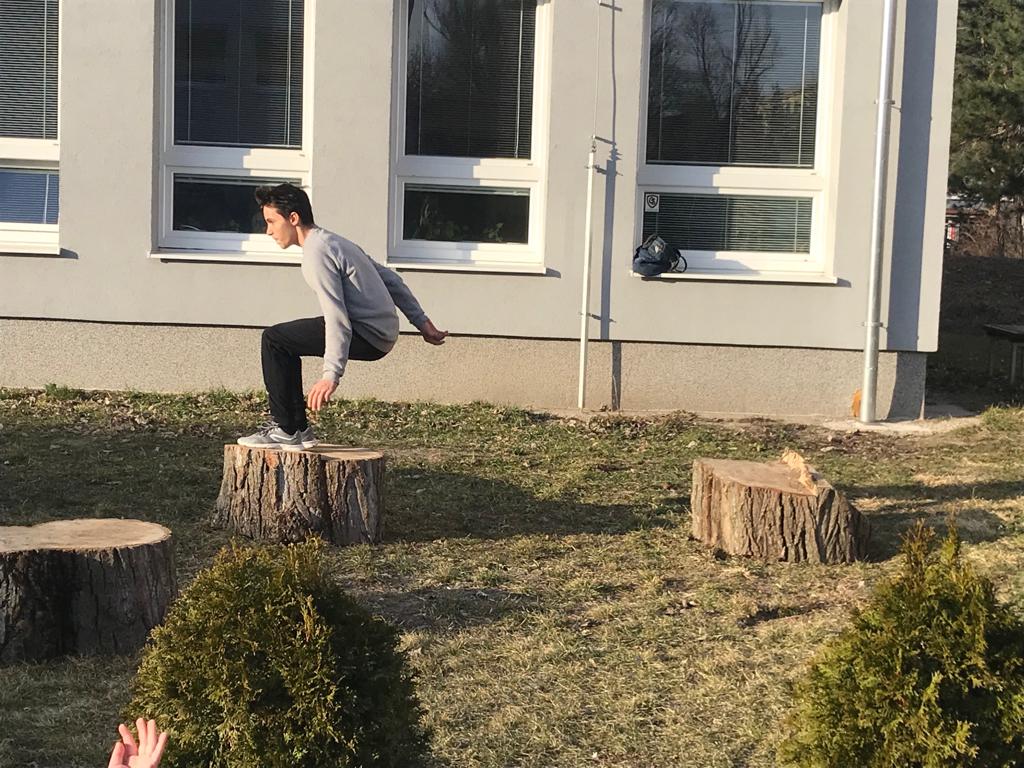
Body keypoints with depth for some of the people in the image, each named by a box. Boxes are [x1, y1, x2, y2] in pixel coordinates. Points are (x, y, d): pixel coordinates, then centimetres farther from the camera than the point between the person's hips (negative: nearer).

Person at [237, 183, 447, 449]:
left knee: (274, 339, -6)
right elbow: (390, 279, 19)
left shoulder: (316, 253, -14)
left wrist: (332, 375, -26)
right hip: (384, 333, 10)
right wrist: (421, 322, 22)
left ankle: (284, 430, -2)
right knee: (285, 341, 20)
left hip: (369, 337, -10)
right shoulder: (335, 242, 17)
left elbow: (337, 319, -23)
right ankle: (299, 428, 21)